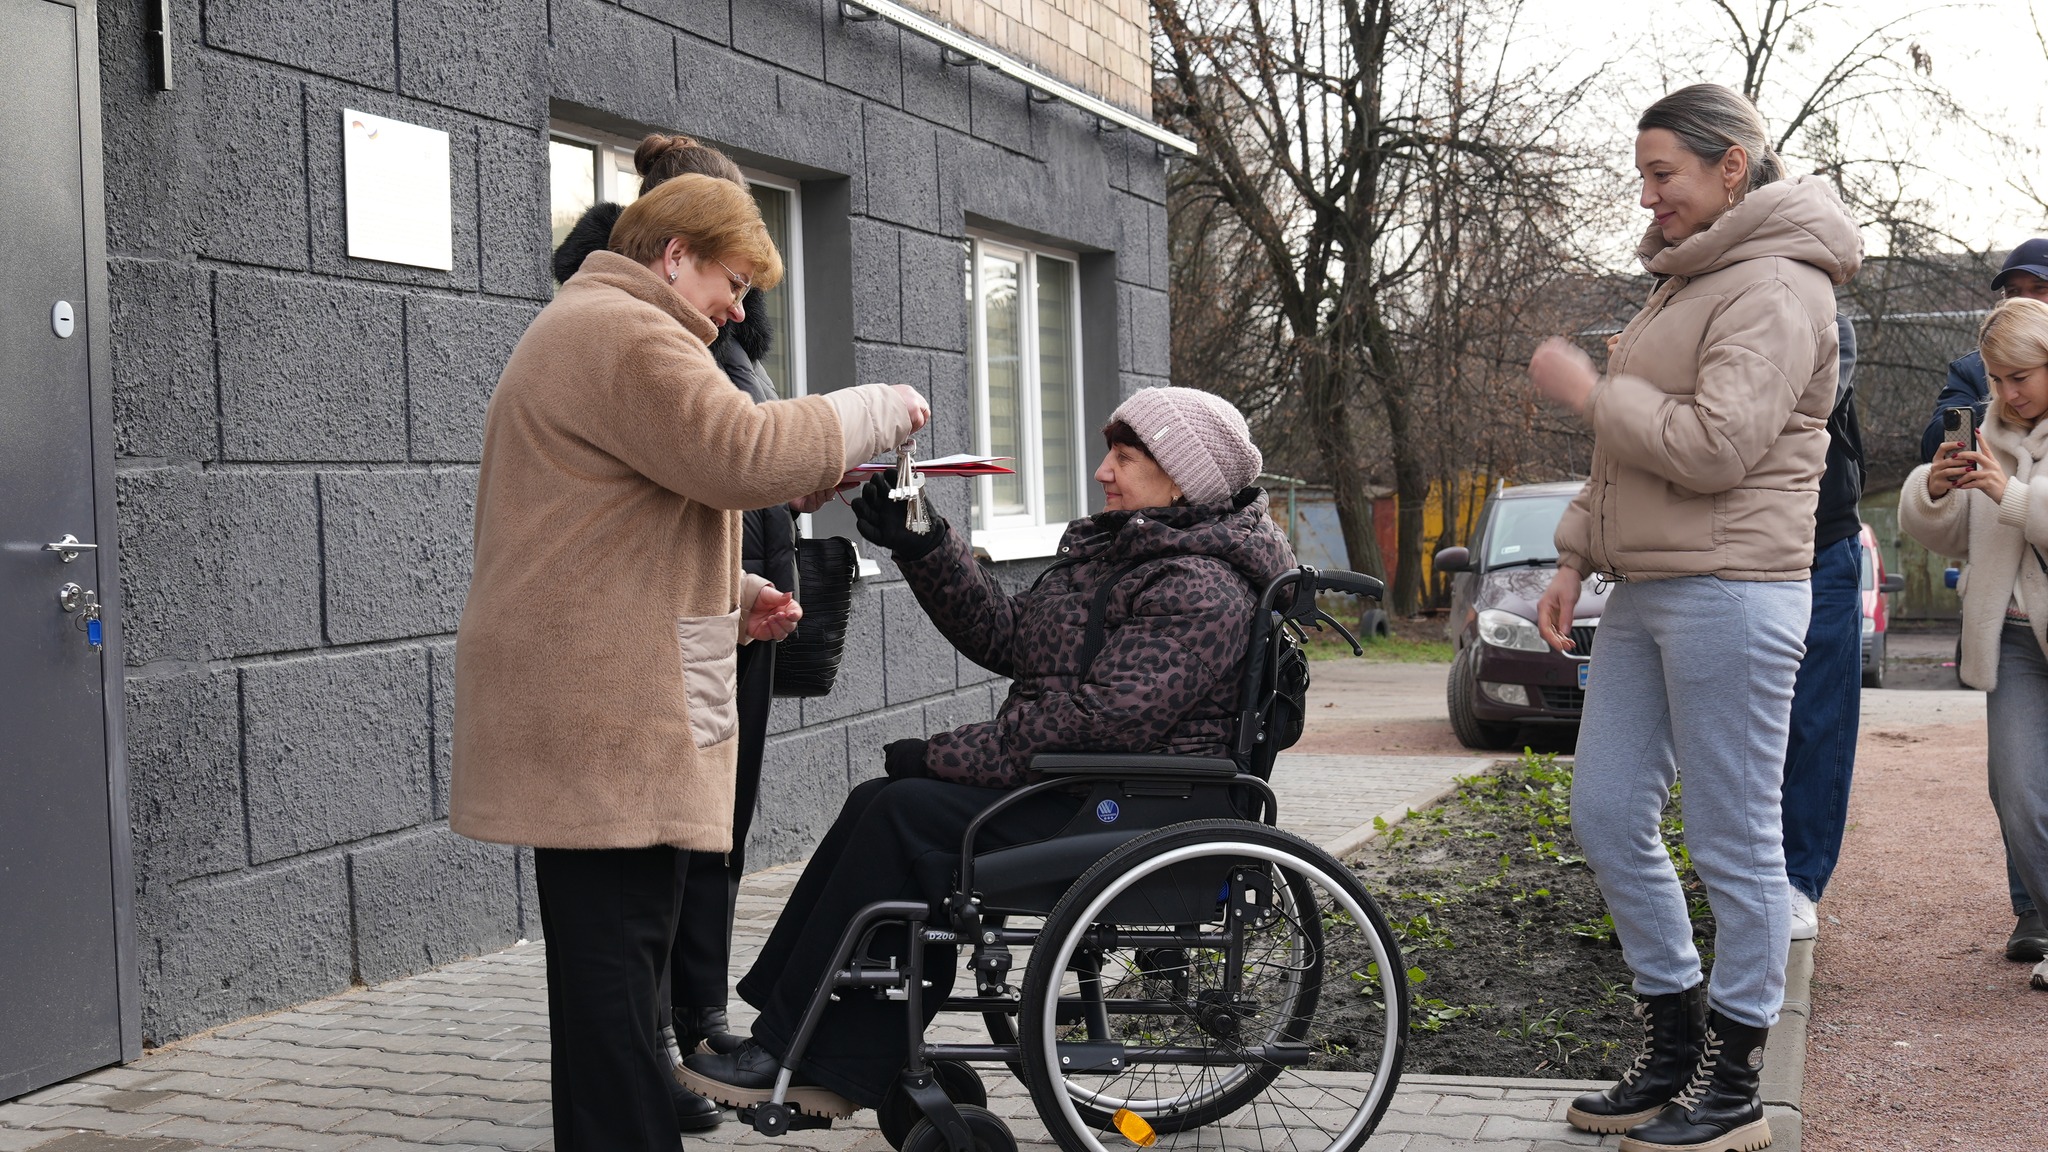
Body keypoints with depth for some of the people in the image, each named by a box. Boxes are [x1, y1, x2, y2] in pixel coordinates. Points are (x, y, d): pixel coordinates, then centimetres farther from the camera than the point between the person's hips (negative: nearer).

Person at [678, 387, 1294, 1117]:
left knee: (909, 815, -19)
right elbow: (1006, 636, 16)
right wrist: (920, 545, 6)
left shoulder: (1201, 590, -16)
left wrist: (946, 755, -19)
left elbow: (1101, 720, -24)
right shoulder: (1110, 551, 16)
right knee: (878, 801, -3)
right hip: (1070, 787, 10)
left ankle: (796, 1054, -10)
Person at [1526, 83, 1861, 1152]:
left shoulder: (1774, 288, -12)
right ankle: (1674, 1047, 23)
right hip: (1643, 588, 10)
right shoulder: (1686, 280, 19)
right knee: (1606, 815, 10)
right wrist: (1575, 560, 17)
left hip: (1731, 592, -10)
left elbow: (1713, 446, -22)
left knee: (1735, 842, -1)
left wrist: (1587, 389, -12)